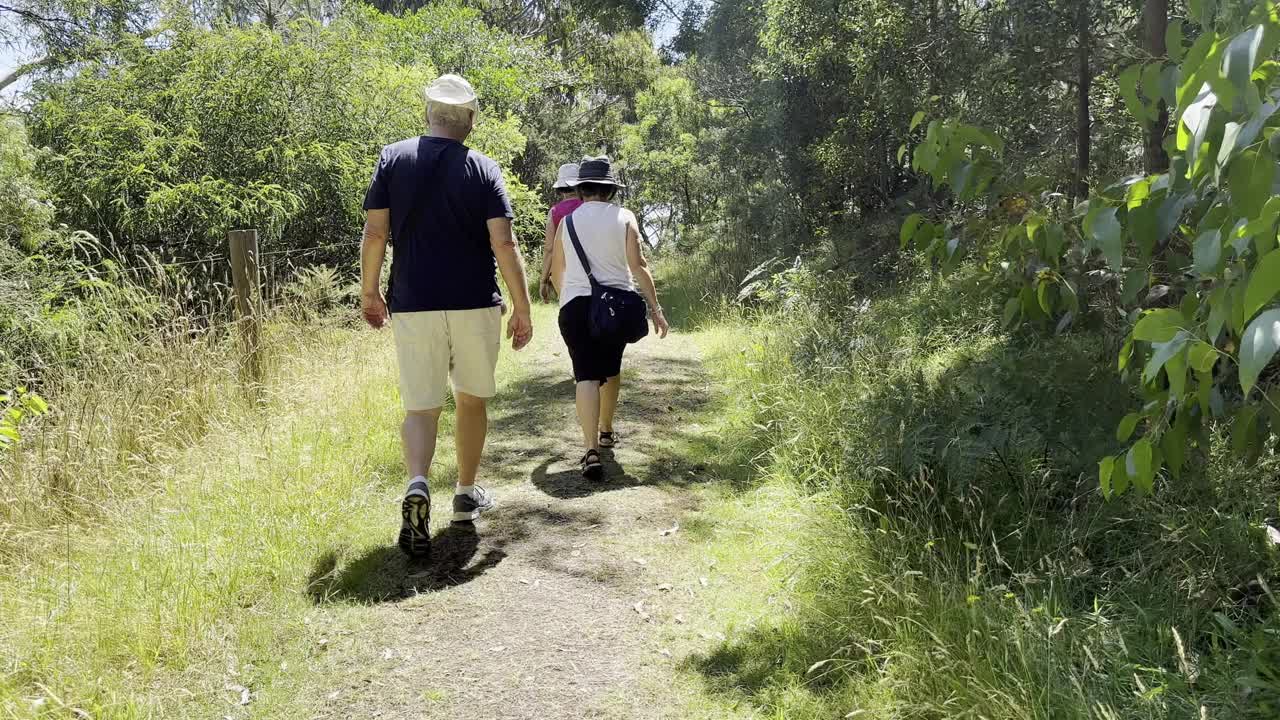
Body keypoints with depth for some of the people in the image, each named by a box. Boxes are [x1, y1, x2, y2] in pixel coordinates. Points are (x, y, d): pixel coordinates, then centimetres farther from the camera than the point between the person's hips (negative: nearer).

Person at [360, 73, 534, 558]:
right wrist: (522, 307, -2)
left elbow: (375, 233, -1)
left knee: (421, 406, 4)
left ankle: (417, 485, -22)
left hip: (413, 304, 1)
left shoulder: (394, 158, 2)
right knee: (472, 399, 17)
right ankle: (466, 494, 26)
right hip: (475, 303, 0)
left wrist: (369, 292, 10)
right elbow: (504, 244, -8)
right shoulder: (483, 168, -1)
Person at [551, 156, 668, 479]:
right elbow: (638, 265, -5)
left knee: (586, 376, -8)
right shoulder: (624, 217, 2)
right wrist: (655, 308, -4)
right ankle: (606, 431, 38)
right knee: (611, 370, 21)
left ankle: (591, 448, -23)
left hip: (576, 305, -1)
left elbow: (558, 271, 15)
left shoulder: (567, 222, 7)